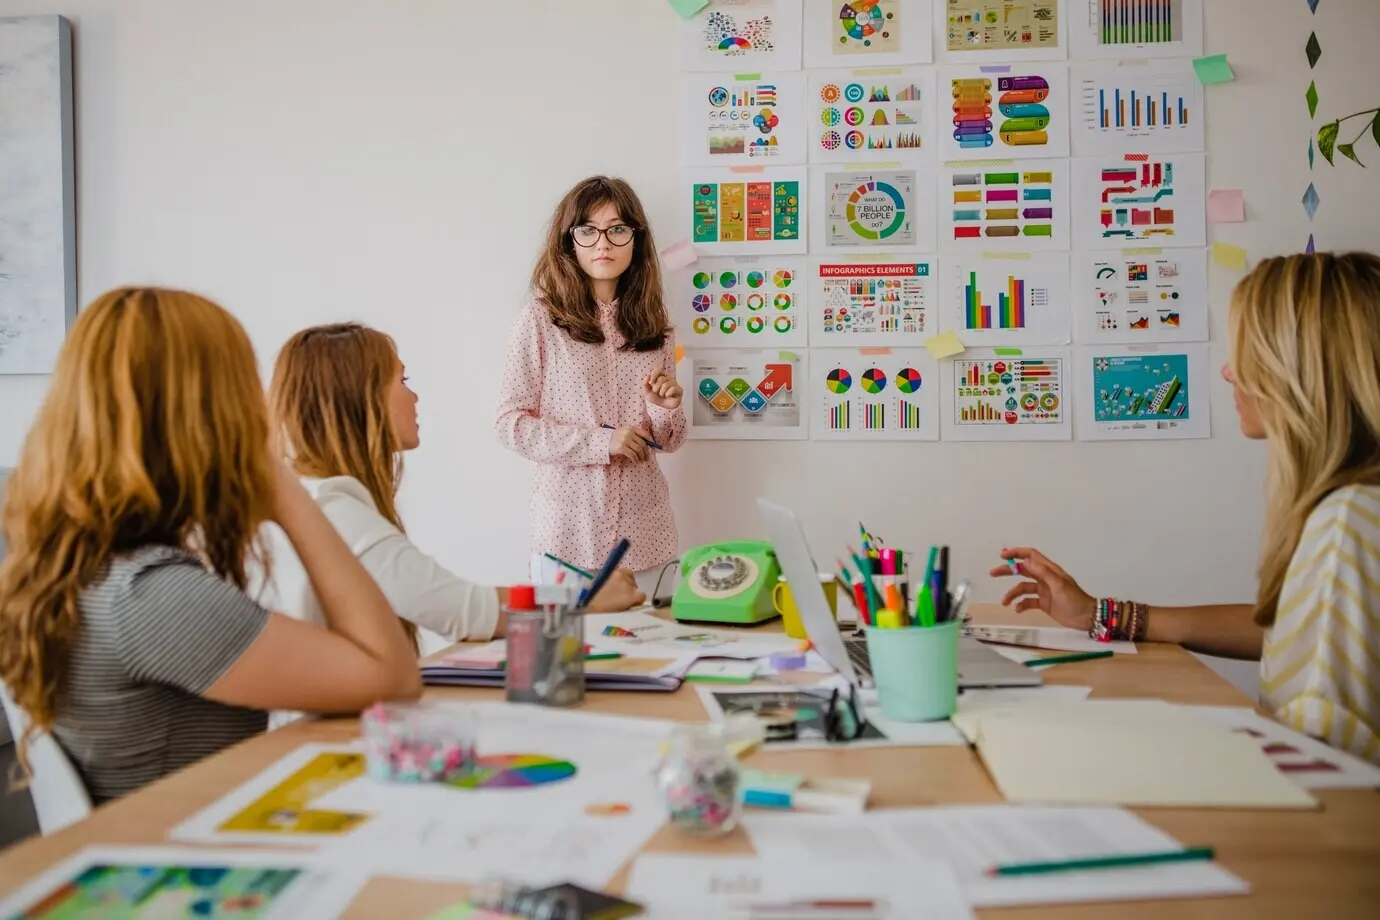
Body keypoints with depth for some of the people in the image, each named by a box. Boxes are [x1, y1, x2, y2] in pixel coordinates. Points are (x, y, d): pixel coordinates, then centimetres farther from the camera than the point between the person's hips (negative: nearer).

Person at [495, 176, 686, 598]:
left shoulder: (654, 326, 7)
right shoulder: (541, 317, -4)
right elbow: (510, 422, -8)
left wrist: (665, 409, -8)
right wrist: (600, 442, -15)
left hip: (644, 529, 4)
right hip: (570, 528, -3)